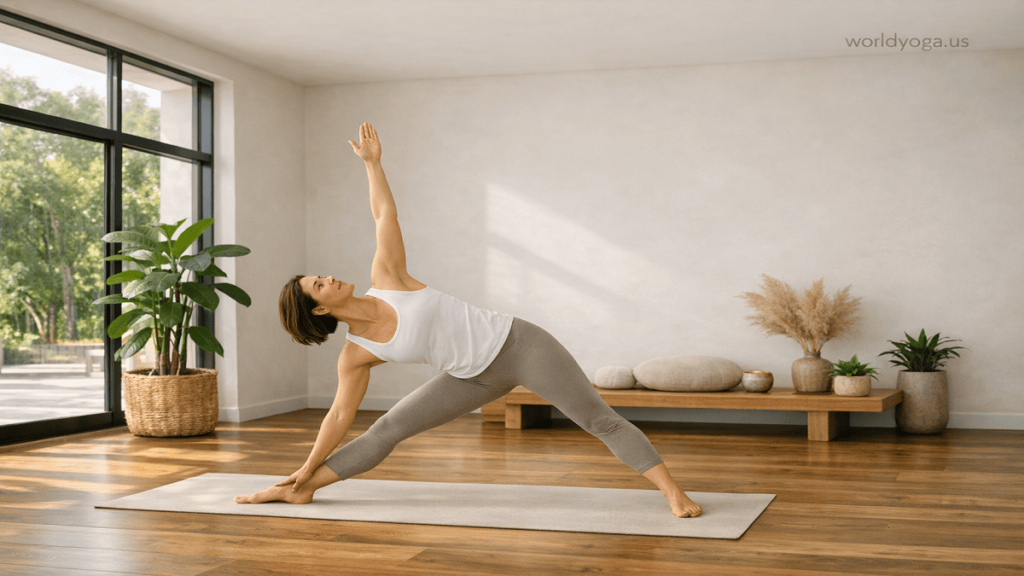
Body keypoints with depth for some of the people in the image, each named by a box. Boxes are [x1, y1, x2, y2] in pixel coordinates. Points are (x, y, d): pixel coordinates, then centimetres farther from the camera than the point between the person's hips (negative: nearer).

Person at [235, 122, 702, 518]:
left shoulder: (385, 278, -7)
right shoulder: (356, 354, -3)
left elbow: (384, 216, 4)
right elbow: (340, 416, 6)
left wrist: (371, 161, 5)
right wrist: (307, 469, 9)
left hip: (518, 343, -2)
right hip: (479, 377, 2)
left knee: (599, 419, -12)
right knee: (388, 428, 4)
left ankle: (673, 492, -12)